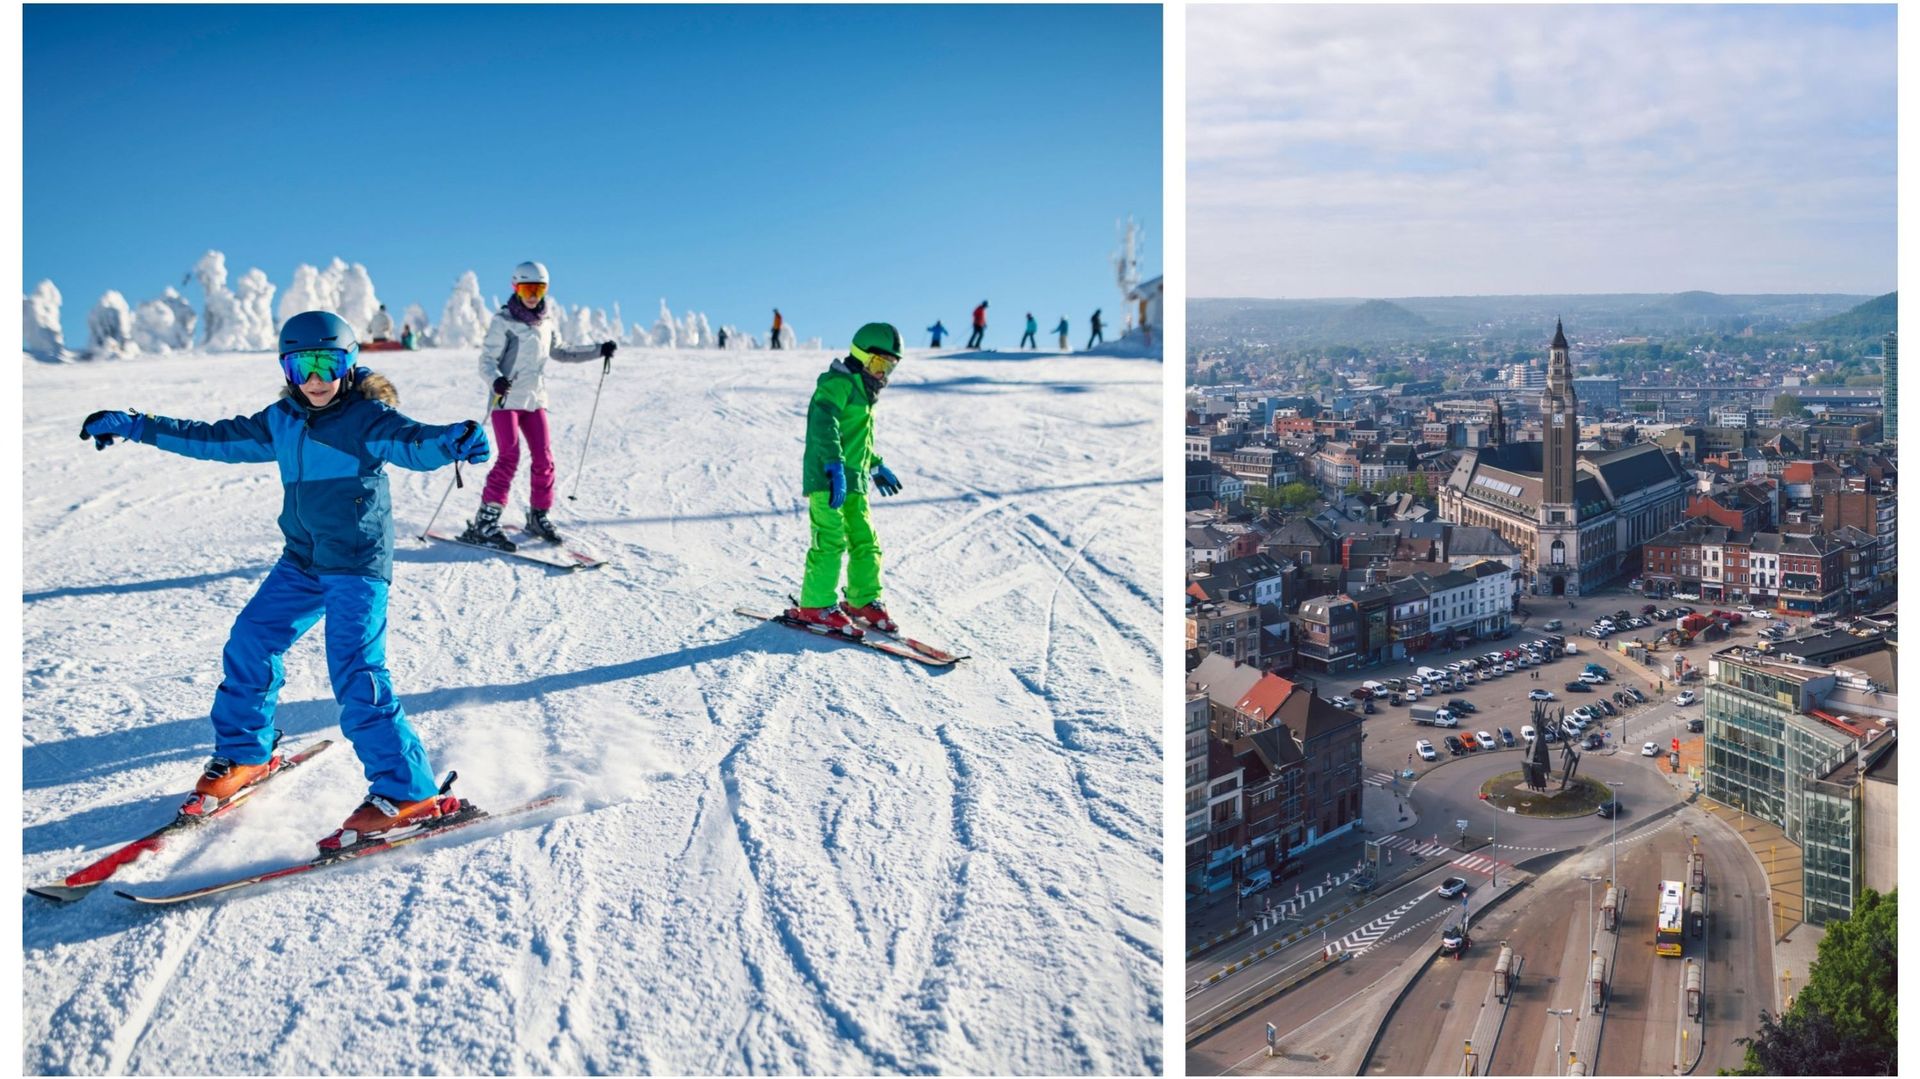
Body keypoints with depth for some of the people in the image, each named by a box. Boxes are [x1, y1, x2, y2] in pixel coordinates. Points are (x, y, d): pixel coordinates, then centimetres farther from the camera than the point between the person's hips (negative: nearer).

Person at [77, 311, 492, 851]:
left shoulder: (368, 417, -11)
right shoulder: (281, 422, 9)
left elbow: (411, 442, -30)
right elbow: (216, 440, 21)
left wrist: (453, 441, -53)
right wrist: (135, 427, 25)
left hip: (359, 566, -8)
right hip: (302, 562, 8)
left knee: (356, 675, -17)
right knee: (249, 644, 10)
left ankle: (407, 793, -14)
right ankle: (243, 755, 33)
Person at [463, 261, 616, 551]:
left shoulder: (548, 323, 10)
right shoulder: (503, 321, -8)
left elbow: (559, 352, 27)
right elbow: (487, 360, -12)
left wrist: (599, 350, 22)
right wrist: (496, 379, -34)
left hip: (535, 400, 6)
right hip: (506, 399, -6)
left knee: (544, 459, 3)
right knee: (509, 458, -15)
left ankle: (539, 516, 20)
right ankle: (485, 523, -11)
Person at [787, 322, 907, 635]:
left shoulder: (863, 391, 22)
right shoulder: (838, 384, -10)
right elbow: (824, 426, -24)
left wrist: (877, 466, 42)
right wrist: (835, 466, -33)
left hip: (854, 481, 10)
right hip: (828, 480, -10)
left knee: (865, 542, 9)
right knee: (831, 542, -10)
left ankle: (864, 601, 20)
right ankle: (816, 606, -3)